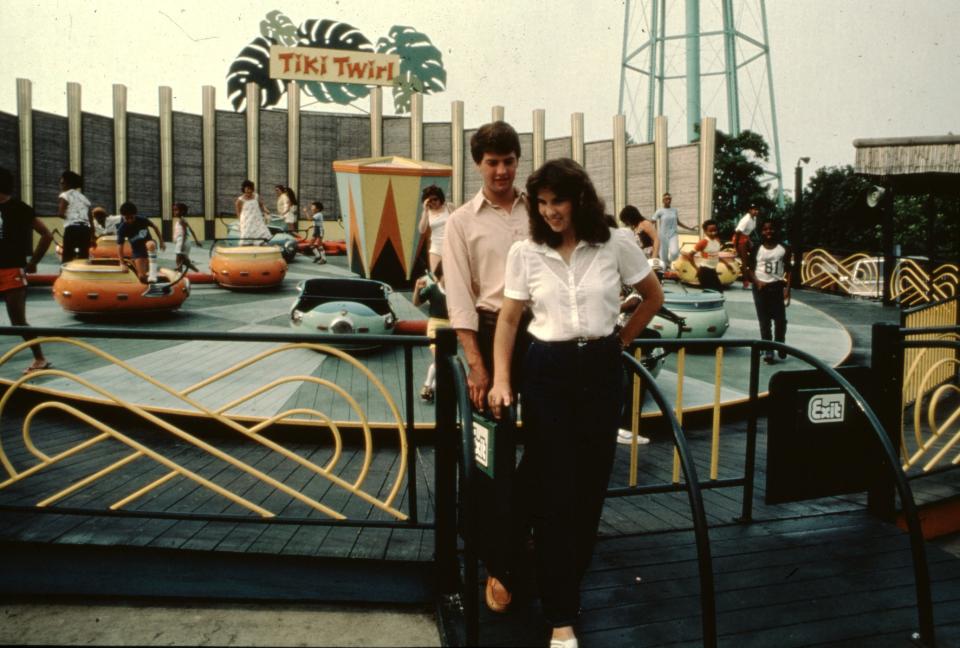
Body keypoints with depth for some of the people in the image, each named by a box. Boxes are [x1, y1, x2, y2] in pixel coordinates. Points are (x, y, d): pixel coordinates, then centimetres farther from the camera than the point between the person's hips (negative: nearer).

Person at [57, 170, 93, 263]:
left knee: (67, 258, -3)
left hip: (72, 228, -5)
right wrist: (93, 237, 17)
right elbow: (91, 219, 17)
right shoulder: (83, 197, 22)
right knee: (84, 258, 8)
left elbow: (61, 213, -12)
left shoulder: (65, 195, 4)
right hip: (85, 229, 6)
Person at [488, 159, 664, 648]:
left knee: (591, 484, 9)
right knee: (553, 490, 0)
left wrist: (622, 341, 9)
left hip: (601, 370, 1)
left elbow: (653, 296, 11)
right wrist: (501, 379, -10)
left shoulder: (616, 244, -2)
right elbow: (509, 318, 0)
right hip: (547, 371, -1)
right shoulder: (525, 252, -2)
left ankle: (566, 581, 33)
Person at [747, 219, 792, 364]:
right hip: (761, 287, 0)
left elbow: (788, 270, 4)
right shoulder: (757, 249, 3)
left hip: (777, 286, 0)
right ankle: (768, 351, 5)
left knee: (780, 319, 1)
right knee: (764, 321, 1)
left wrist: (787, 288, -6)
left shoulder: (784, 249, 3)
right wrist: (757, 282, -11)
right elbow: (750, 268, 6)